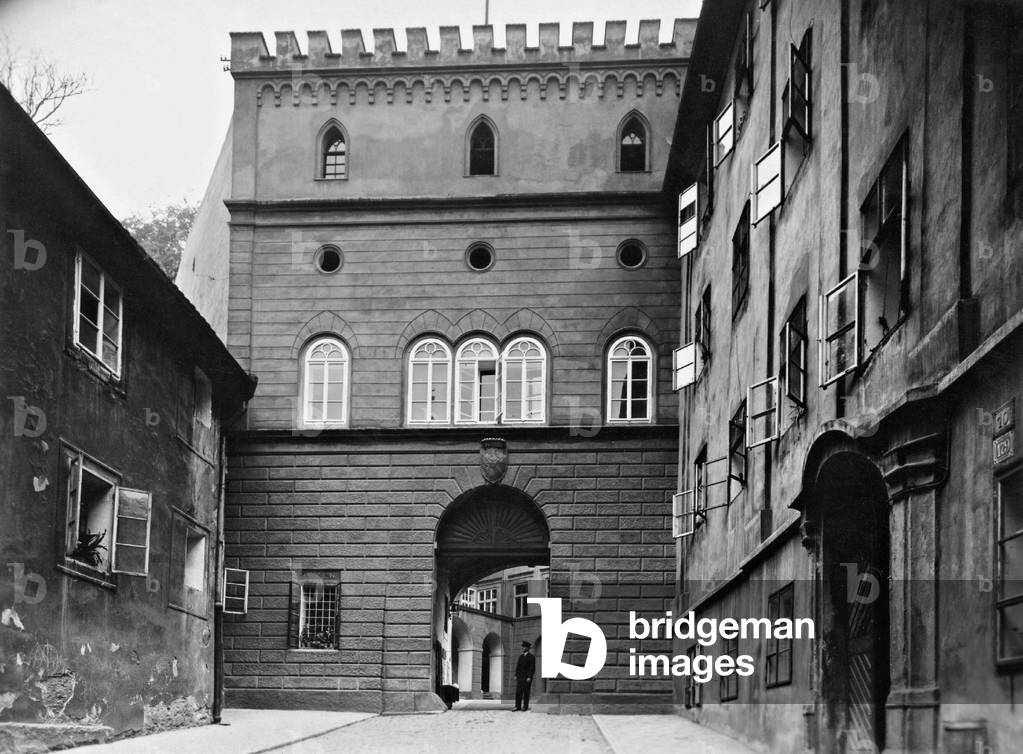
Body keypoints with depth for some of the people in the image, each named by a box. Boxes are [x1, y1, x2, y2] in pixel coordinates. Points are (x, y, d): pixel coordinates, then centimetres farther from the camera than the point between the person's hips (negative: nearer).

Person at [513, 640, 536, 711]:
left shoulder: (531, 657, -5)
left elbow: (532, 668, -10)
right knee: (518, 692, 0)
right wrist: (516, 675, 7)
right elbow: (518, 666, 15)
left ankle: (525, 707, 2)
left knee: (526, 692, -3)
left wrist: (529, 677, -17)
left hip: (527, 678, -6)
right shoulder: (521, 656, 15)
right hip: (520, 677, 6)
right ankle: (518, 706, 2)